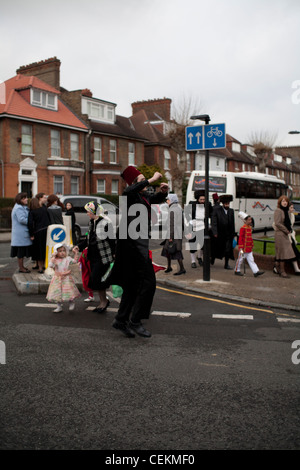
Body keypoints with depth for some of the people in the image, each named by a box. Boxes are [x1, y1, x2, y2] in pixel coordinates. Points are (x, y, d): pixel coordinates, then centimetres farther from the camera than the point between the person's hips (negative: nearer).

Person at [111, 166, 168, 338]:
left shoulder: (144, 196, 15)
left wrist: (163, 192, 12)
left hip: (140, 243, 9)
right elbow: (129, 191, -35)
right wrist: (152, 180, -29)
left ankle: (121, 320, 21)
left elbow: (157, 199, 34)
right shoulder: (131, 195, -10)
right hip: (133, 242, -9)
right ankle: (135, 321, -2)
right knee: (148, 282, -10)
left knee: (134, 284, 13)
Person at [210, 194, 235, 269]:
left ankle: (226, 264, 7)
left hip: (228, 234, 3)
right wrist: (215, 233, -20)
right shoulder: (216, 210, -8)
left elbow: (232, 223, 9)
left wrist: (233, 233, 6)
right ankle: (212, 259, 37)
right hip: (218, 234, -3)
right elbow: (214, 222, -13)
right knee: (216, 248, 12)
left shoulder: (231, 211, 5)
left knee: (228, 248, -1)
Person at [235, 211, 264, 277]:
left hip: (249, 249, 8)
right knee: (241, 259, 4)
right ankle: (237, 271, 17)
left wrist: (252, 245, 20)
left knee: (251, 260, 4)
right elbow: (240, 238, -15)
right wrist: (241, 248, -17)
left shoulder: (250, 227, 11)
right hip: (244, 248, -8)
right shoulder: (243, 228, -14)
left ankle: (256, 272, 0)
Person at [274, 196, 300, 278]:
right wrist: (286, 231, -13)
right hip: (280, 234, -8)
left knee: (293, 251, 3)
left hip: (288, 234, 8)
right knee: (282, 252, -4)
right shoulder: (278, 211, -8)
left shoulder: (287, 211, 15)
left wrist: (290, 230, 5)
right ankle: (282, 271, 4)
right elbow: (277, 223, -16)